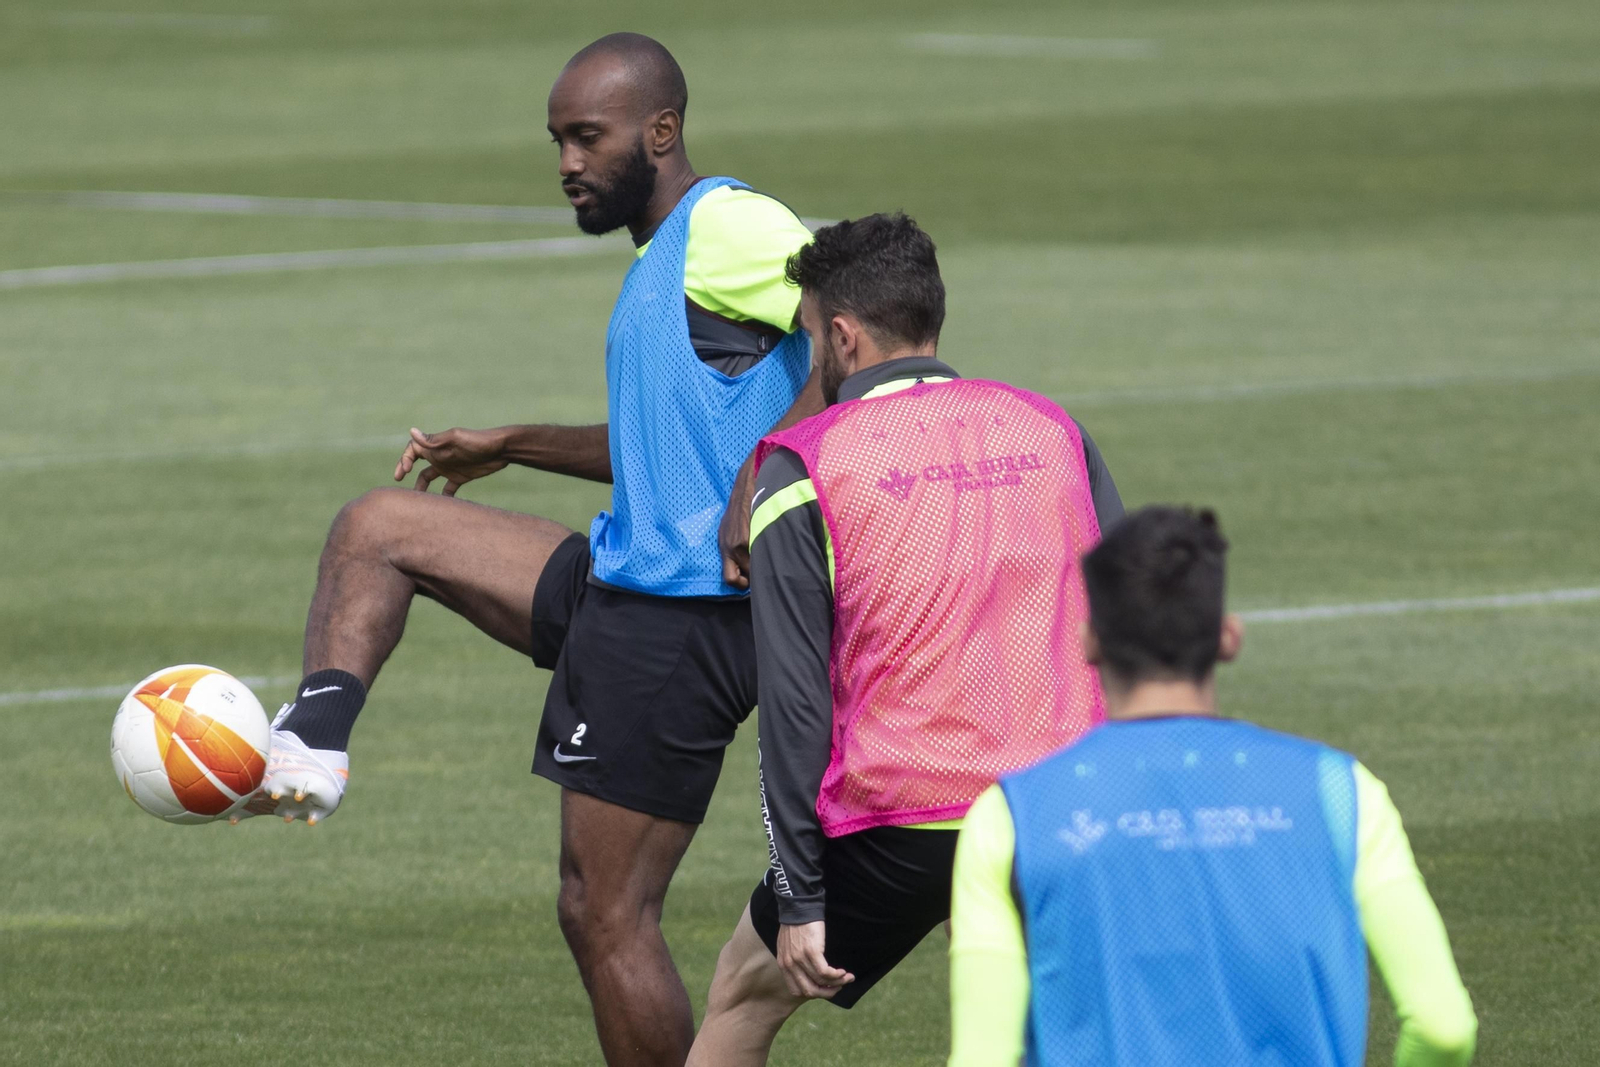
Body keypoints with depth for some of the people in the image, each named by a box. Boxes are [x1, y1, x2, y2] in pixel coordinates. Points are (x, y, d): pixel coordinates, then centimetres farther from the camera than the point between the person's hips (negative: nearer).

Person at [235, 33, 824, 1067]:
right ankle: (310, 752, 0)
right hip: (620, 576, 10)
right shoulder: (661, 255, 18)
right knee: (377, 528, 14)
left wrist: (761, 481, -28)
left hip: (680, 620, -10)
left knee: (605, 915, -6)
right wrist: (512, 446, 27)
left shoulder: (727, 225, -14)